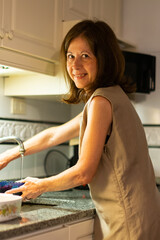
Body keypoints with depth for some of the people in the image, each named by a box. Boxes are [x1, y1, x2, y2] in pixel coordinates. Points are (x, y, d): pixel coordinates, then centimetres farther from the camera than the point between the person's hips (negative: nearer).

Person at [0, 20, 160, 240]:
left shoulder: (102, 100, -17)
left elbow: (83, 173, -14)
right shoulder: (112, 96, 12)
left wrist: (40, 186, 2)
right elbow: (54, 135, 20)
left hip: (129, 221, -9)